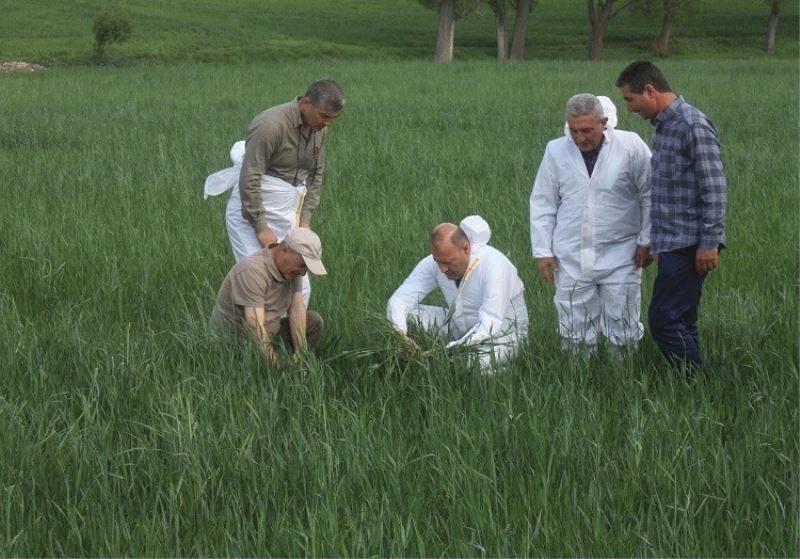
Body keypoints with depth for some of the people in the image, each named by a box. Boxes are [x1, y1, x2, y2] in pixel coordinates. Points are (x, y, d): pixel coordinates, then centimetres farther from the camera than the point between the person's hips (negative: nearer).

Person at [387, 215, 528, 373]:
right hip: (459, 327, 5)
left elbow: (490, 326, -35)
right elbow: (399, 300, -15)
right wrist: (399, 335, -37)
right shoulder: (433, 264, -13)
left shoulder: (494, 265, -29)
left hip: (503, 333, -5)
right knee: (406, 314, -12)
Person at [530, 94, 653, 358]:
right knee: (575, 334, 6)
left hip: (620, 256, -2)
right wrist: (542, 251, 3)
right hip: (570, 257, 2)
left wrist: (646, 241, -2)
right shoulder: (556, 151, 1)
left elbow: (650, 195, 0)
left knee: (622, 333, 3)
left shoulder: (631, 145, -6)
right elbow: (542, 203, 7)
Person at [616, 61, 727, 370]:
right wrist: (653, 241, 22)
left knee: (664, 320, -10)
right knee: (680, 321, 13)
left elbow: (714, 189, -18)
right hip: (673, 242, 9)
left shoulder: (693, 125, -15)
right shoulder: (664, 125, 14)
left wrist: (709, 242, -19)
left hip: (689, 244, -9)